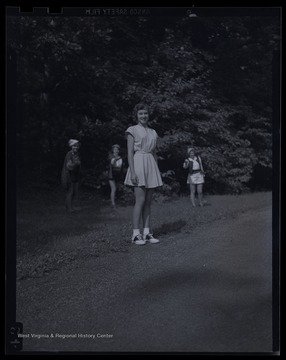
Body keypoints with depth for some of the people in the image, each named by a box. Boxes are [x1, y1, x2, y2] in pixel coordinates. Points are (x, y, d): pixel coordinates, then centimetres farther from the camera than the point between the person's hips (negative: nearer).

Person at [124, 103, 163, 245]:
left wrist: (157, 172, 14)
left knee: (148, 201, 5)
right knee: (140, 200, -11)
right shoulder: (132, 130, 0)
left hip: (151, 165, 6)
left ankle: (147, 232, 9)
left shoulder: (153, 132, 17)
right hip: (138, 165, -6)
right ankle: (136, 234, -6)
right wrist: (132, 171, -15)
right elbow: (130, 152, -6)